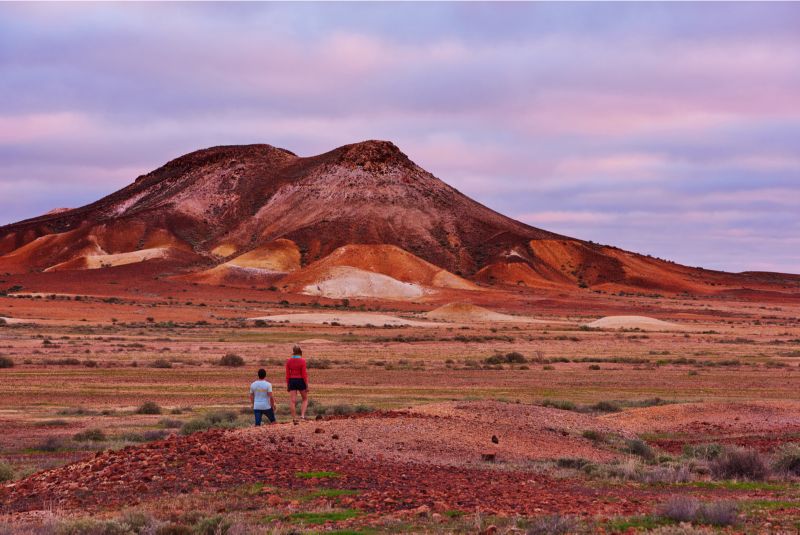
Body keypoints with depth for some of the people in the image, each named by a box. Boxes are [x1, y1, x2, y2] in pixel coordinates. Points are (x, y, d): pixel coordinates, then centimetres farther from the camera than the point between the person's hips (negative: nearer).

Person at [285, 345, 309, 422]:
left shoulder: (289, 361, 0)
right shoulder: (302, 360, -10)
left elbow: (287, 374, 2)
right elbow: (304, 374, -11)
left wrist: (287, 385, 10)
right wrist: (307, 386, -5)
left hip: (292, 381, 3)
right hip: (300, 381, -3)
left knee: (293, 401, 4)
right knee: (305, 399, 15)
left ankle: (294, 419, 3)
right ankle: (302, 415, -3)